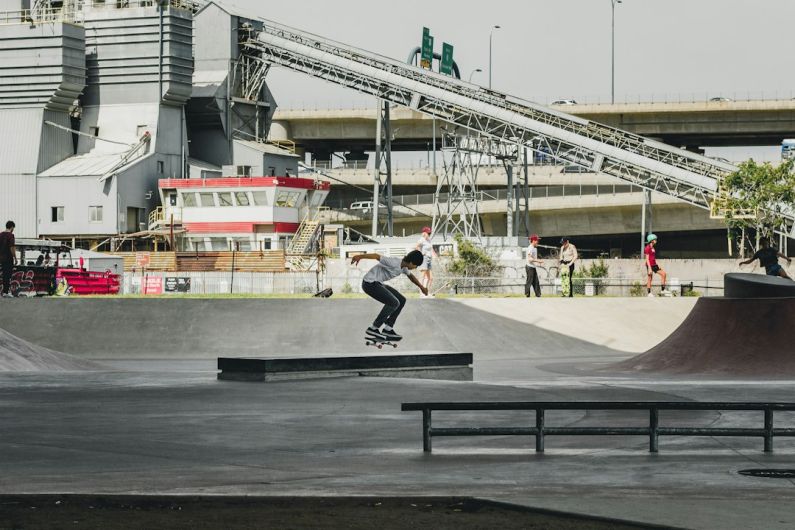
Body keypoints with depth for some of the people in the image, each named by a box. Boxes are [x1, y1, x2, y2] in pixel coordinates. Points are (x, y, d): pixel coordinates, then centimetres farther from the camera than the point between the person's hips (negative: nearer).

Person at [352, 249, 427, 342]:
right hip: (370, 283, -10)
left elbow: (410, 276, 28)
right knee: (393, 303, -19)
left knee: (401, 300, 10)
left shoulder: (403, 267, 6)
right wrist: (360, 256, -46)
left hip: (378, 283, 10)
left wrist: (421, 287, 40)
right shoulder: (394, 263, -24)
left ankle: (388, 329, 12)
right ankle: (372, 330, -13)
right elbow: (377, 256, -33)